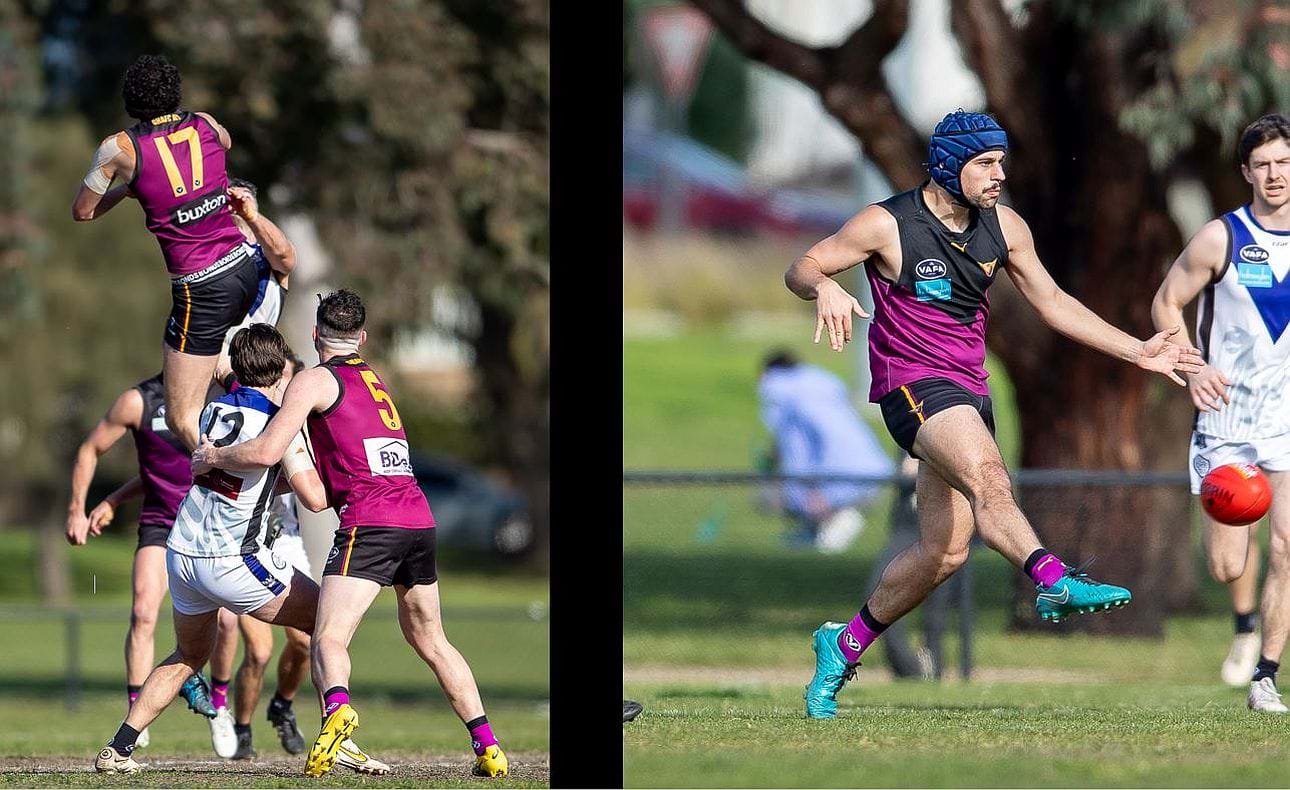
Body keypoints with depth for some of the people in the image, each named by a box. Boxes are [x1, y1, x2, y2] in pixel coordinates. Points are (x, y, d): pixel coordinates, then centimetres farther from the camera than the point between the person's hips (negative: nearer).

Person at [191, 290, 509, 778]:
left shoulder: (315, 381, 2)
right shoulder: (376, 382, 26)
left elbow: (266, 452, -6)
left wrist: (213, 458, 12)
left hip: (369, 523, -7)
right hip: (420, 519, 7)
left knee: (329, 638, -14)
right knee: (430, 641, 20)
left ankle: (337, 709, -45)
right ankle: (488, 747, 14)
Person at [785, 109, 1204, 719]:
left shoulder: (1004, 228, 8)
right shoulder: (887, 225, -8)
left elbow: (1052, 302, 17)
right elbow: (800, 270, -3)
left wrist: (1137, 352, 13)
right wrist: (826, 288, -28)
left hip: (969, 389, 7)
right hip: (912, 382, -7)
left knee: (944, 551, 5)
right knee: (986, 475, -34)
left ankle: (844, 645, 22)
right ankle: (1054, 580, -56)